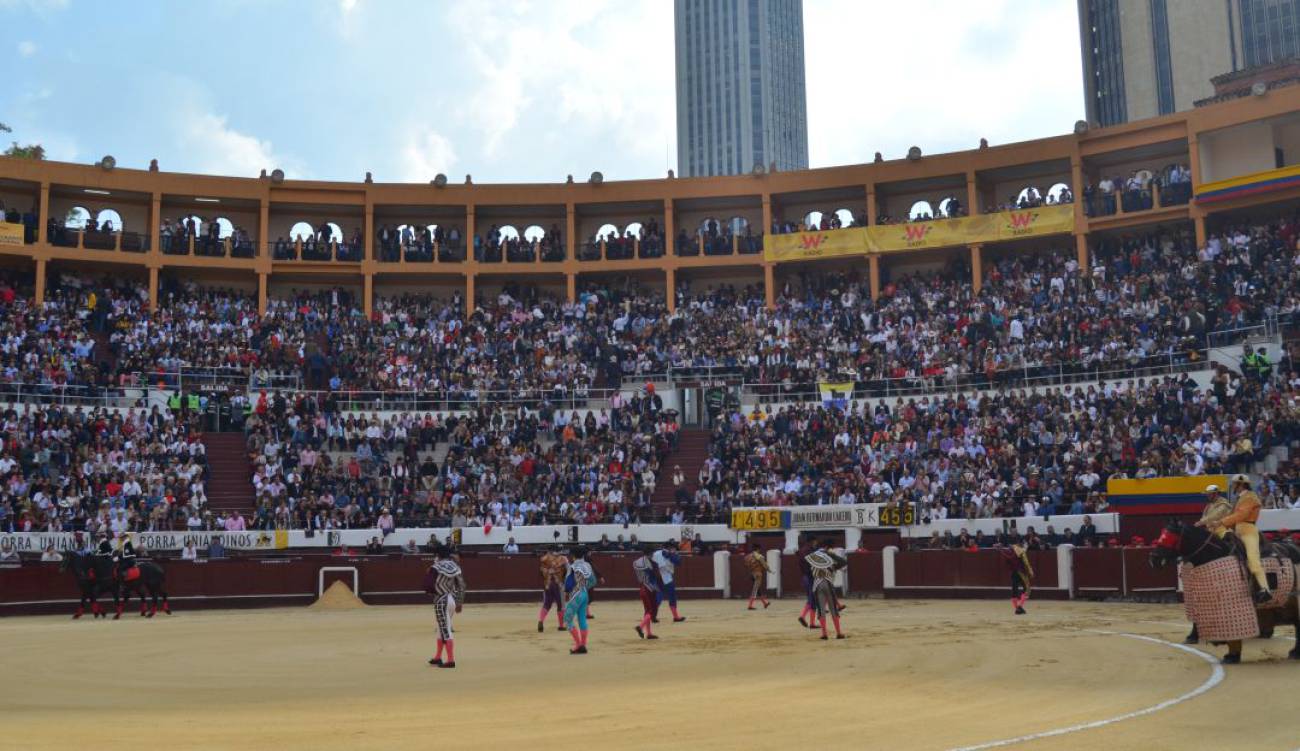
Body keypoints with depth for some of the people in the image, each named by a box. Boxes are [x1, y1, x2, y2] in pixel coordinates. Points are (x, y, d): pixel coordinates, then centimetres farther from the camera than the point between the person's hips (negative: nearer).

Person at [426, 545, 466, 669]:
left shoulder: (435, 568, -14)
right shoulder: (455, 567, 6)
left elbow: (429, 586, -18)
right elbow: (461, 585, 8)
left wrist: (434, 591, 5)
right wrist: (460, 602, 15)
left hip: (441, 601, -7)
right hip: (452, 599, 7)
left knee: (445, 631, -5)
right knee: (442, 629, 18)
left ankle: (451, 660, -5)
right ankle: (438, 657, 27)